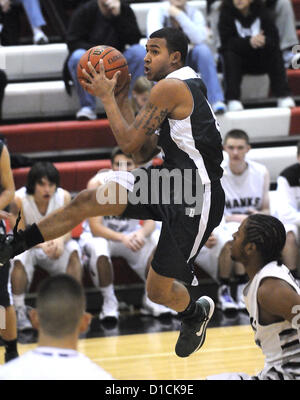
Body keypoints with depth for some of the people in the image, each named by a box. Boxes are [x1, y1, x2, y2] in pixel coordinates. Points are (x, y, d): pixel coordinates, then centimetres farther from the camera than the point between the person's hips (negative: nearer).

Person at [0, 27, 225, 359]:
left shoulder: (170, 88, -15)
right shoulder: (182, 91, 16)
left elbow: (129, 143, -14)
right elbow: (141, 154, 16)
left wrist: (106, 97, -5)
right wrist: (122, 101, 14)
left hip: (196, 200, -10)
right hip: (171, 179, 10)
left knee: (158, 290, 0)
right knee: (86, 201, -2)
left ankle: (196, 312, 33)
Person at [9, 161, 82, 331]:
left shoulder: (64, 197, -14)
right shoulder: (19, 199, -22)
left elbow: (66, 230, -12)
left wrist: (60, 241, -38)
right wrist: (41, 244, -40)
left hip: (55, 246, 2)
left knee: (73, 250, -26)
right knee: (19, 258, -34)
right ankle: (19, 311, -23)